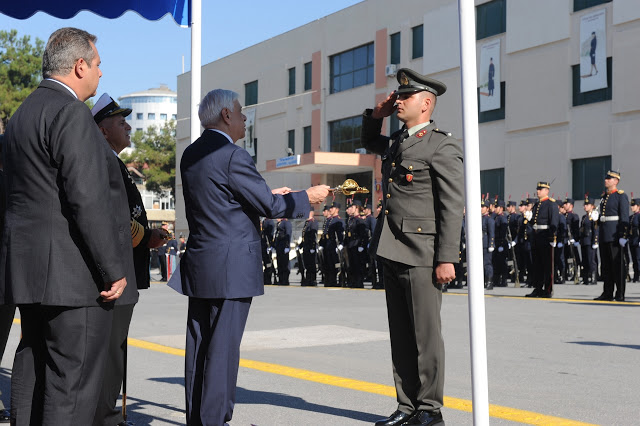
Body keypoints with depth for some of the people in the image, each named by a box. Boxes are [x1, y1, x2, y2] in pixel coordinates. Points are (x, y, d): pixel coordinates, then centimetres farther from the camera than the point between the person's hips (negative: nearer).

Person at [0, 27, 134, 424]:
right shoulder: (71, 113, -13)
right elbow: (87, 198, -20)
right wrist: (113, 270, -16)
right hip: (74, 273, -10)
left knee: (33, 369, 14)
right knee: (74, 379, -6)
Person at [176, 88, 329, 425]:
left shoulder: (191, 155, 11)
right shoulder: (233, 156, -15)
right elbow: (270, 207, -12)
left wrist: (268, 195, 22)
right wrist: (307, 198, 3)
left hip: (198, 268, 8)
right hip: (231, 270, -8)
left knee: (199, 345, 11)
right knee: (223, 347, -3)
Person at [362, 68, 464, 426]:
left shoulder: (443, 146, -7)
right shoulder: (395, 143, 17)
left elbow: (453, 208, -12)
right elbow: (370, 143, 40)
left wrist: (447, 259, -18)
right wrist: (376, 115, 20)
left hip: (421, 255, -8)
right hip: (392, 252, 8)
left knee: (426, 335, -2)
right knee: (401, 336, 11)